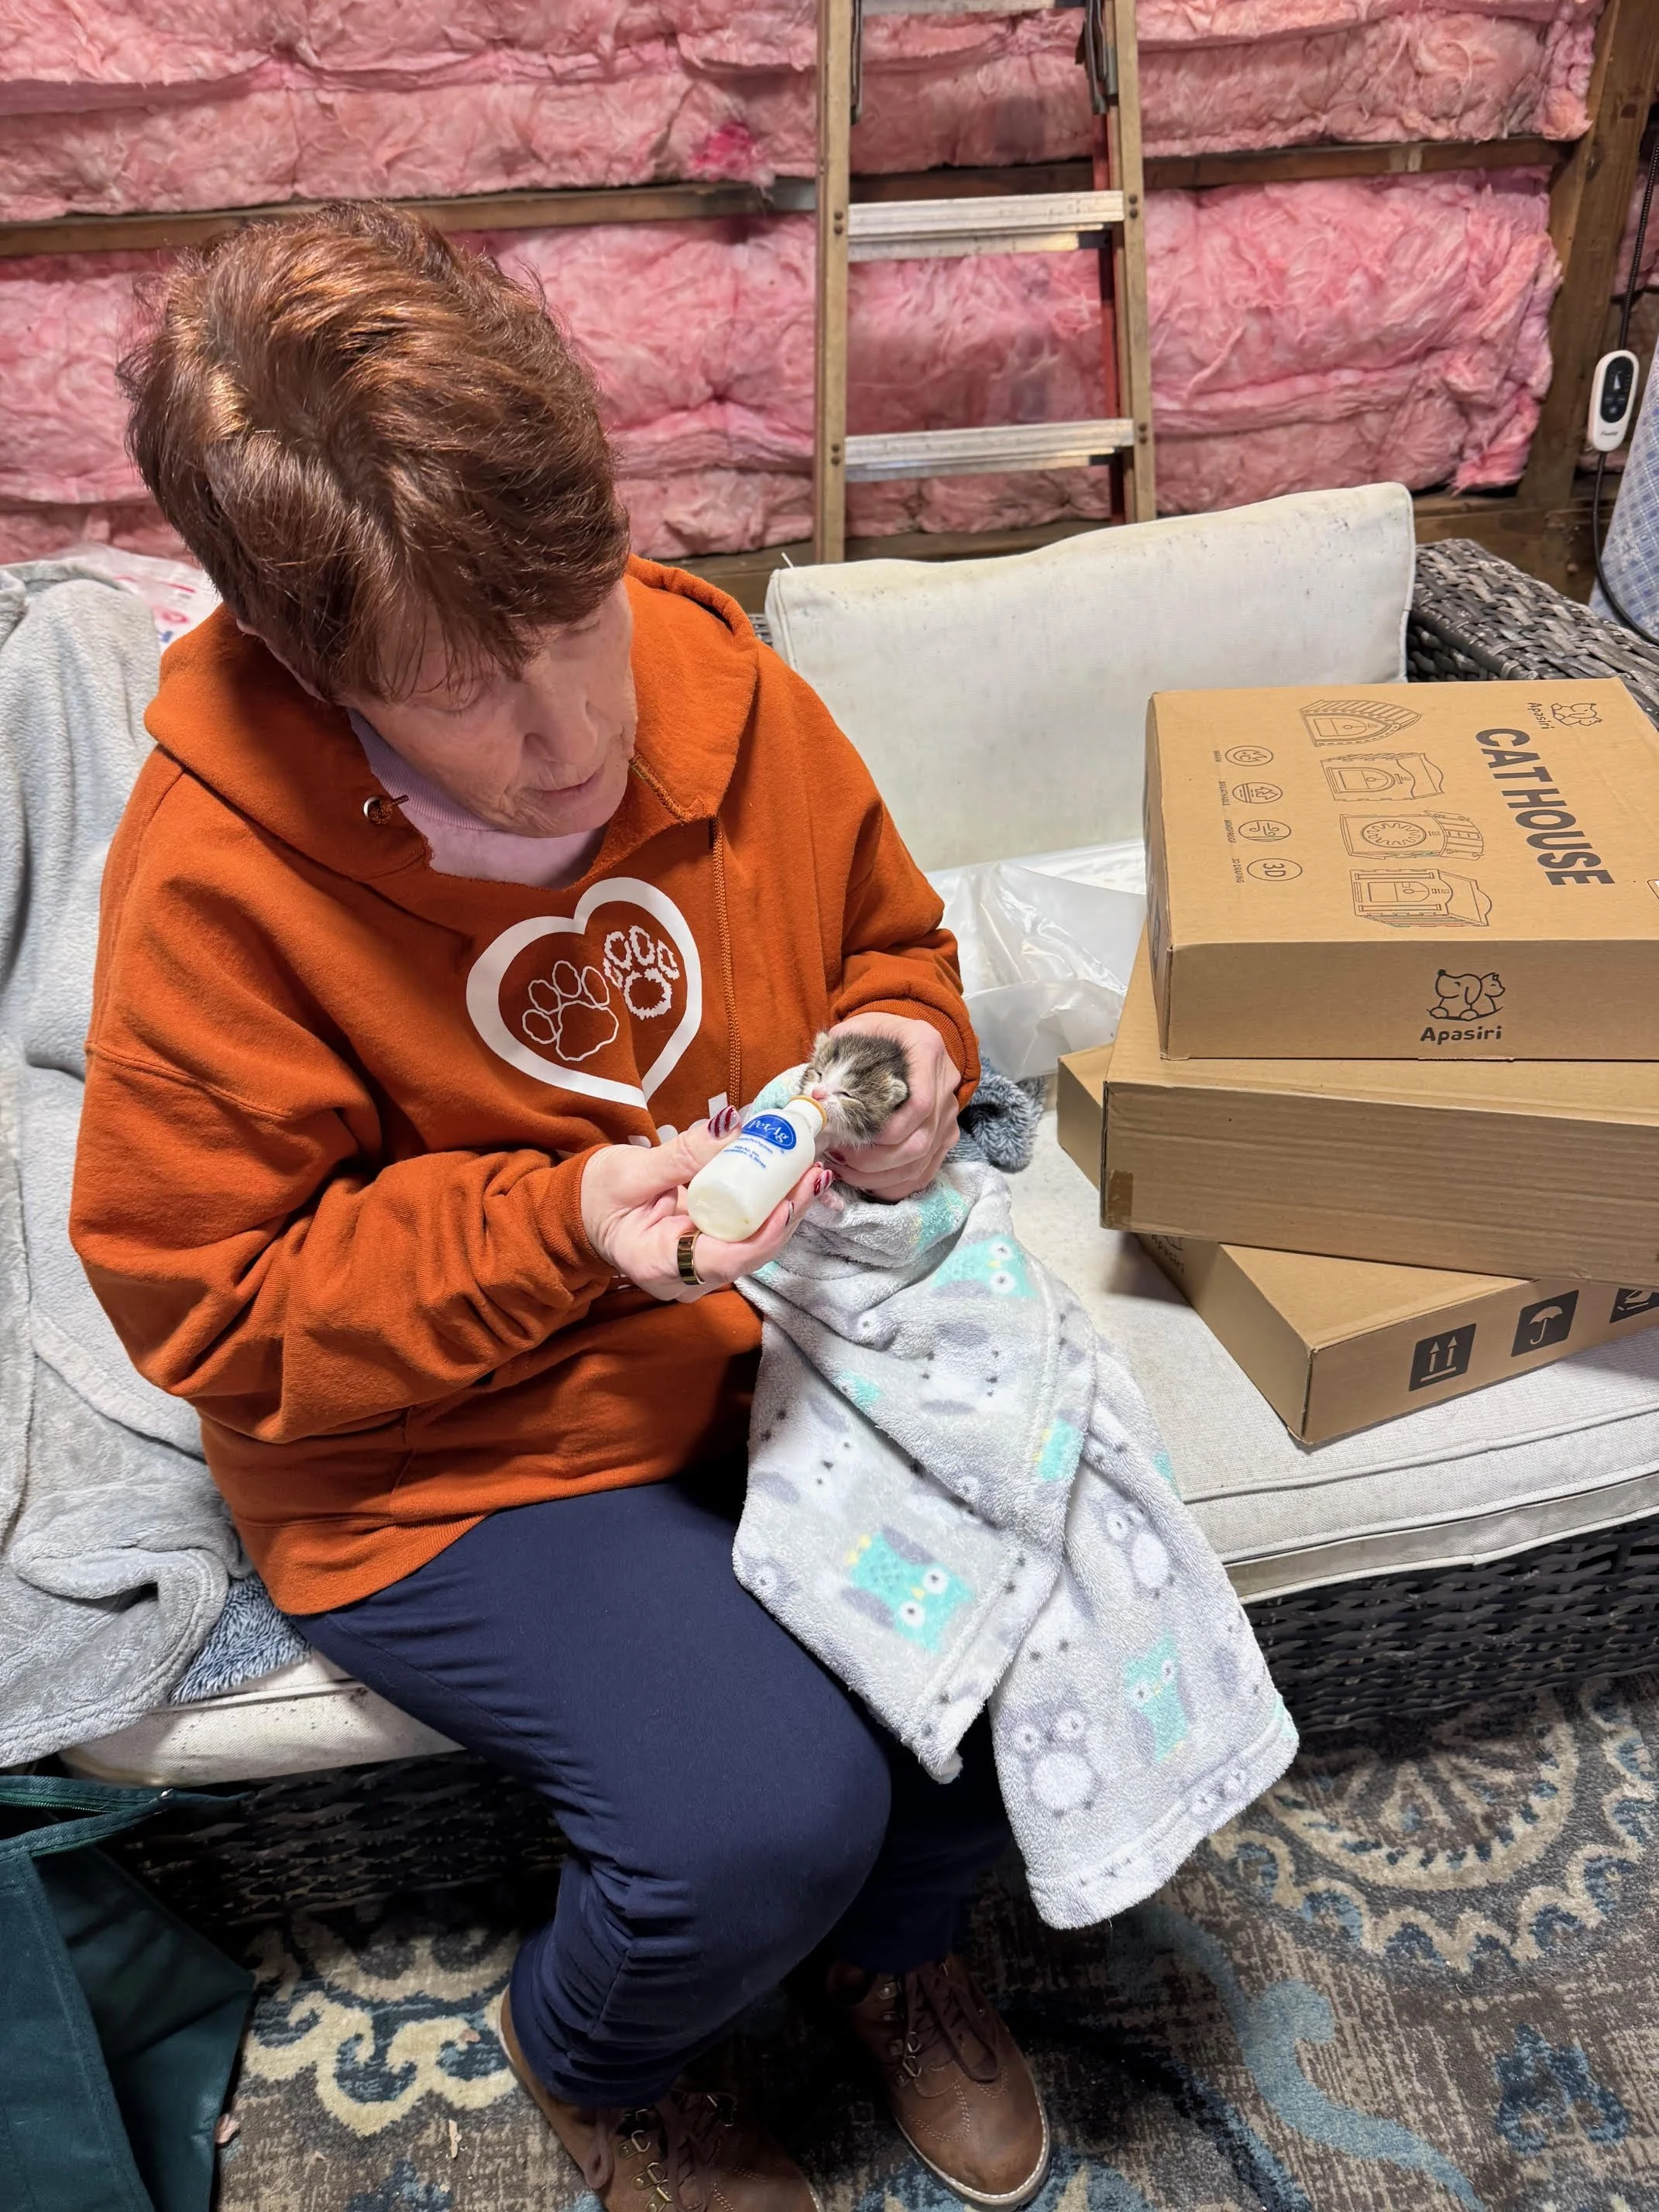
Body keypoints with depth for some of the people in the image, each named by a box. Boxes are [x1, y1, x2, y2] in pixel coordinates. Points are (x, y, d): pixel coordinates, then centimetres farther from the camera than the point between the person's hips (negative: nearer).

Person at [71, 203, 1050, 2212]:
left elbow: (888, 936, 8)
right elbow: (211, 1300, -13)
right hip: (443, 1469, -4)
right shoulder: (215, 885, -22)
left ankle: (894, 1939, 24)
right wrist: (564, 1228, -26)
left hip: (782, 1324, 5)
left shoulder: (714, 680, -8)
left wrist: (906, 1055, -15)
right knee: (767, 1804, -21)